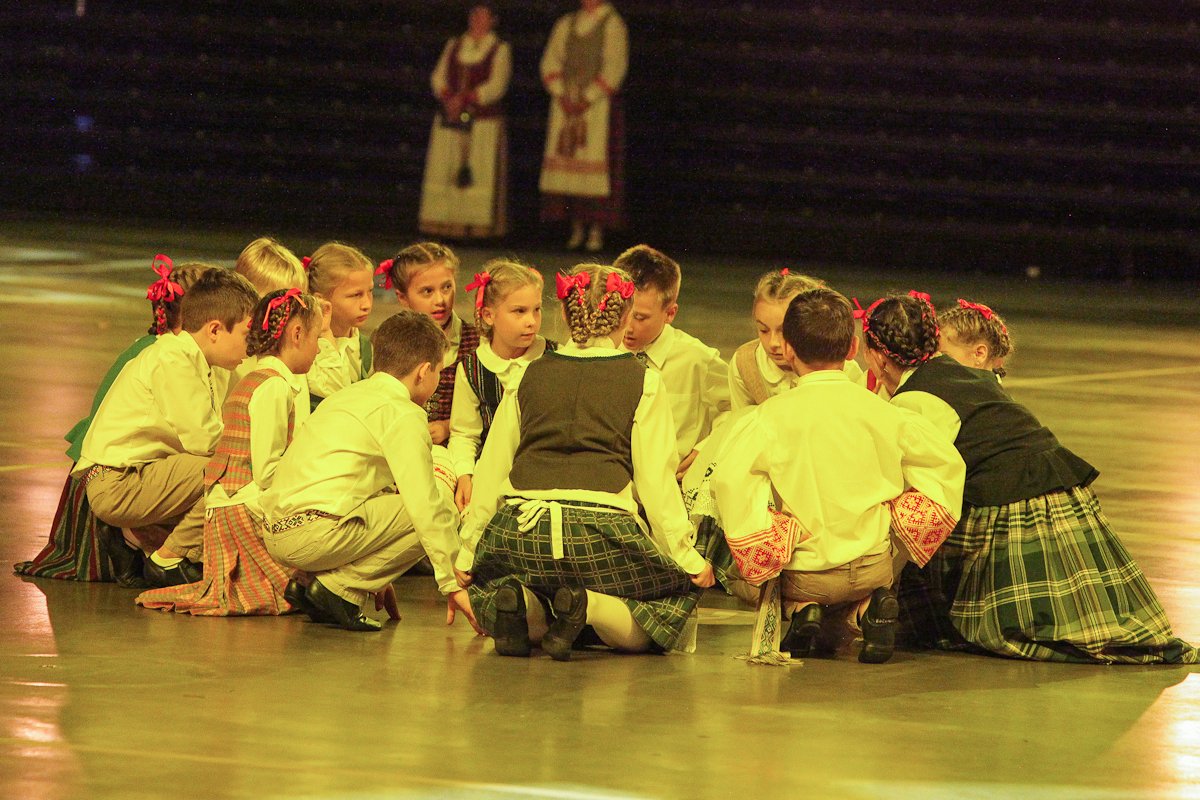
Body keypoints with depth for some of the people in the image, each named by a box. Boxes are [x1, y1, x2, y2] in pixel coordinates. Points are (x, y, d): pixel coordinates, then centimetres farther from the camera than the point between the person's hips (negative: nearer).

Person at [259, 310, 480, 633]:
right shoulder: (404, 414, -2)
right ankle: (340, 588, -6)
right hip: (316, 532, -9)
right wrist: (452, 583, -4)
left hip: (274, 532, 9)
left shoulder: (347, 397, 27)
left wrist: (376, 575, 43)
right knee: (441, 507, -2)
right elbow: (425, 504, -9)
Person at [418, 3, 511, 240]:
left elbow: (496, 86, -7)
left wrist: (464, 100, -16)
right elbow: (439, 77, 9)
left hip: (483, 119, -4)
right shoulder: (454, 46, 16)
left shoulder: (499, 50, 3)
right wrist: (449, 99, -11)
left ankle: (476, 228, -8)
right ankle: (447, 226, 1)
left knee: (479, 173, -8)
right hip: (449, 119, 4)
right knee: (444, 172, 0)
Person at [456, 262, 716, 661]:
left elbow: (489, 473, 16)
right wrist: (687, 559, 8)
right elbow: (656, 479, 2)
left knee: (486, 585, 31)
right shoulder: (643, 382, 7)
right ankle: (589, 607, -14)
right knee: (678, 597, 16)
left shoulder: (530, 376, 15)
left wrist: (467, 555, 23)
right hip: (601, 530, -3)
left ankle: (520, 602, -7)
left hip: (520, 526, 3)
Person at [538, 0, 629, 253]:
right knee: (568, 165, 0)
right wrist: (561, 97, -6)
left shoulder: (612, 25, 0)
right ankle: (576, 230, 3)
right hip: (566, 104, 5)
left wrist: (587, 99, -13)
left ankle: (596, 232, -8)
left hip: (597, 104, -5)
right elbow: (550, 62, 9)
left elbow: (614, 68, -8)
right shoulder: (566, 25, 14)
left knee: (595, 163, -9)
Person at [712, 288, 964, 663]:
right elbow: (946, 462, 7)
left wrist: (755, 545, -9)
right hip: (874, 566, 2)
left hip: (805, 569, -2)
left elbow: (730, 477, -21)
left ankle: (799, 611, -6)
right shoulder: (881, 411, 1)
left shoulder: (771, 416, -8)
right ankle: (865, 610, -3)